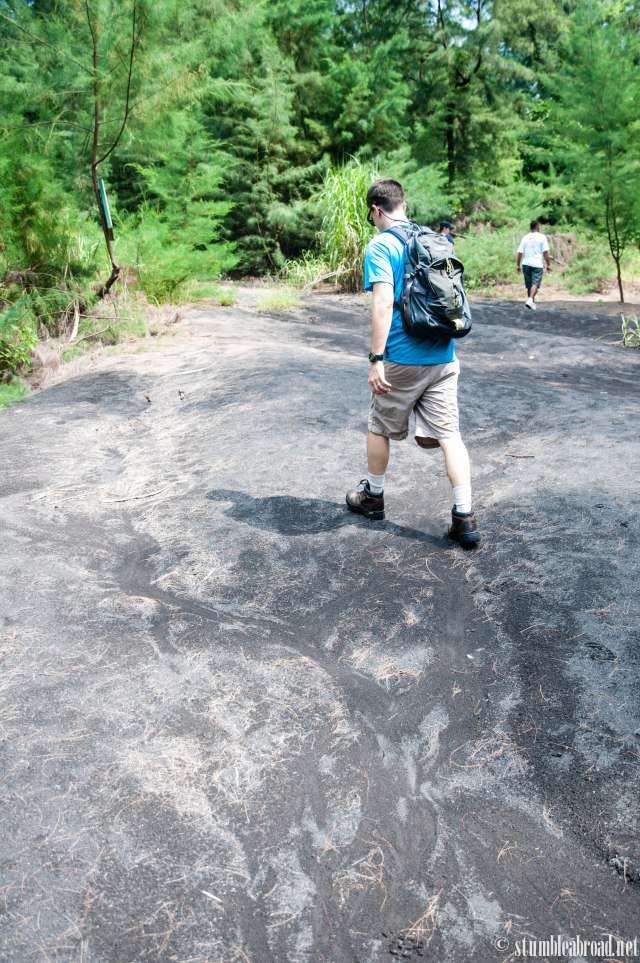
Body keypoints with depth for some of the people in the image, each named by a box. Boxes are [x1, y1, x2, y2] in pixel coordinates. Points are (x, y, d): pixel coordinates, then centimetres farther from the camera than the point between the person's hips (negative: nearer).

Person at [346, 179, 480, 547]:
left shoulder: (381, 245, -8)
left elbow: (384, 301, -20)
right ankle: (465, 516, -1)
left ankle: (373, 497, 32)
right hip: (443, 357, 5)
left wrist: (376, 359, -20)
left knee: (380, 428, 15)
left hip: (402, 359, -5)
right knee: (448, 433, 3)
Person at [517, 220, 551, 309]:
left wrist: (518, 265, 12)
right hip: (537, 265, -4)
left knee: (529, 285, 12)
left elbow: (520, 253, 5)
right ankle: (530, 300, -28)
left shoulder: (525, 238, 7)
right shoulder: (542, 237, -3)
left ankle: (532, 303, 22)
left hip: (526, 264, 4)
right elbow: (545, 252, -7)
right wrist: (548, 264, -2)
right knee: (535, 284, -7)